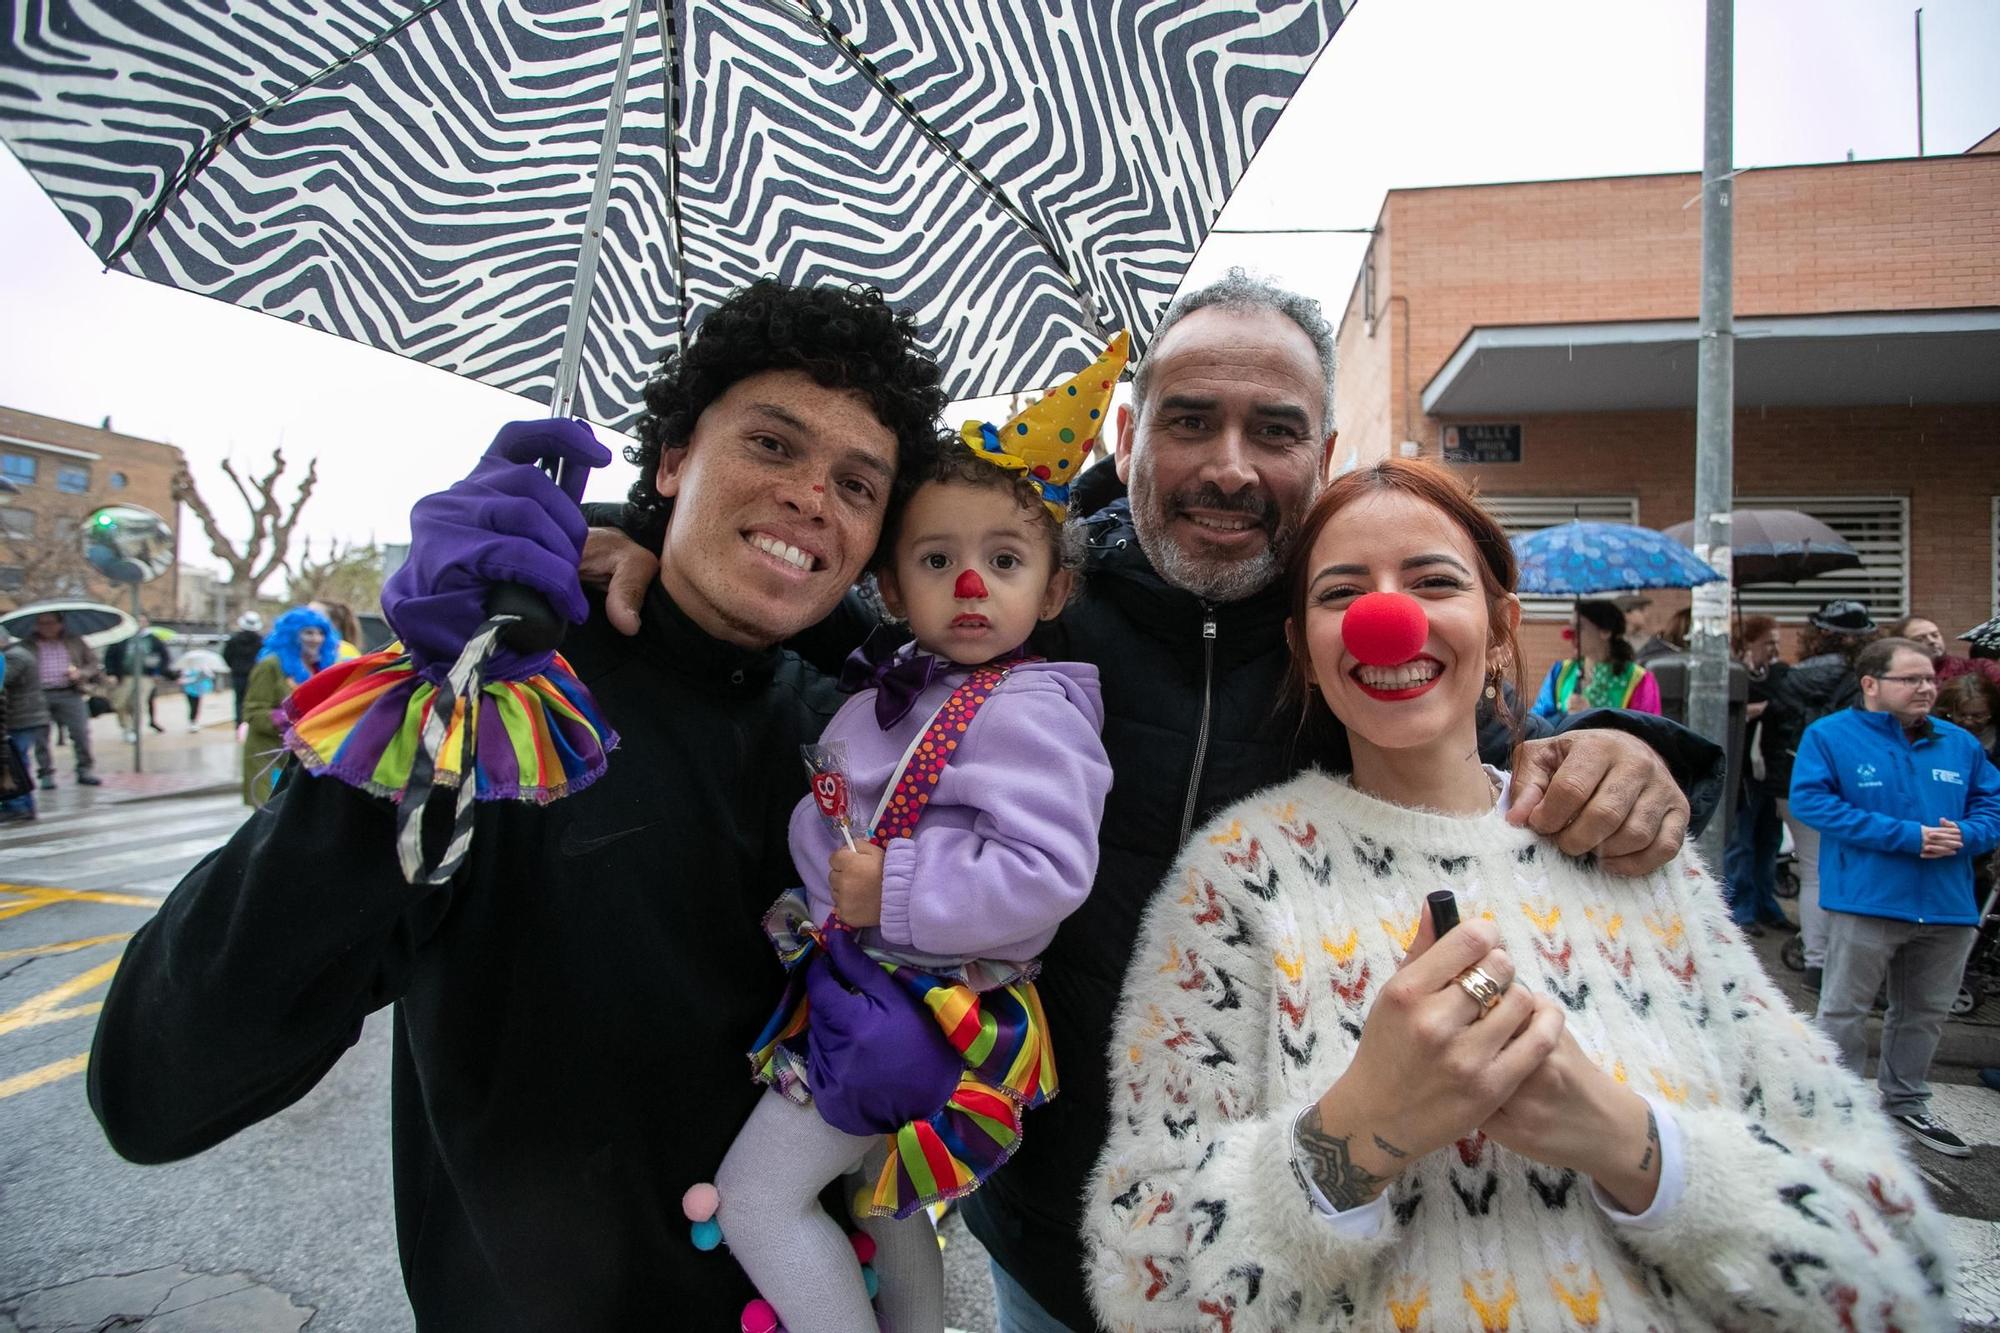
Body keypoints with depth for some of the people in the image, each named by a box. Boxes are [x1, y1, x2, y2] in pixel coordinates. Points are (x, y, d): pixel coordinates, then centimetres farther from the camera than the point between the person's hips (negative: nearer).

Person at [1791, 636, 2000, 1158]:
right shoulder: (1829, 736, -7)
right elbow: (1810, 801, -17)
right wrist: (1906, 836, -20)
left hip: (1949, 908, 6)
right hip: (1865, 902, -5)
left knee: (1925, 1013, 19)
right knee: (1844, 1011, 3)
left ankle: (1906, 1102, 37)